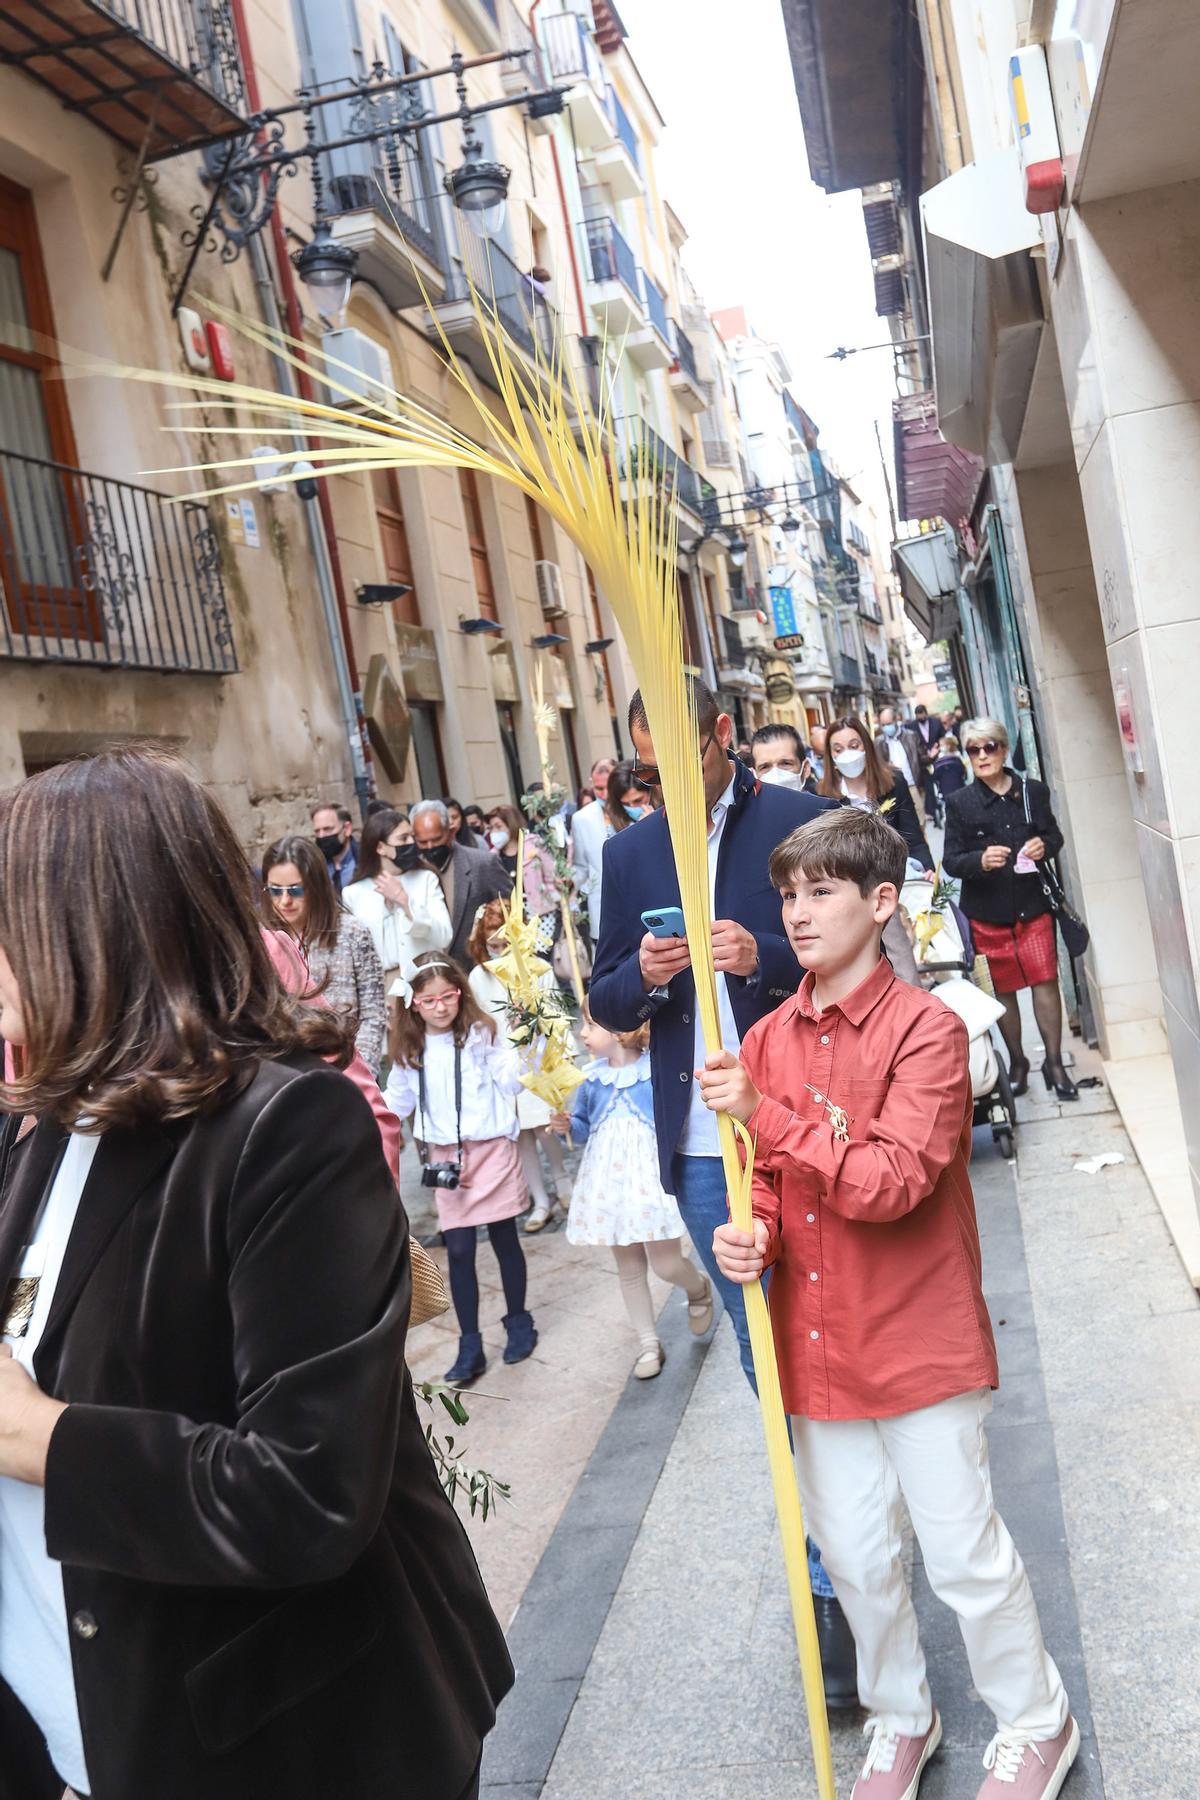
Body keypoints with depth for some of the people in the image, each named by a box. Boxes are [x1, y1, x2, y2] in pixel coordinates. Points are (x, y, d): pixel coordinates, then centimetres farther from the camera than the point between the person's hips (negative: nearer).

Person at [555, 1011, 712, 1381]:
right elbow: (584, 1130, 13)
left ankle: (699, 1290, 32)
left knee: (666, 1265, -4)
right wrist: (568, 1125, -8)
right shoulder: (591, 1079, 3)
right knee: (629, 1269, 12)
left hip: (650, 1179, -4)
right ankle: (649, 1345, 26)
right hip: (610, 1185, 5)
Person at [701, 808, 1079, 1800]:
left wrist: (765, 1116, -26)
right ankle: (901, 1718, 43)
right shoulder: (767, 1040, 1)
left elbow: (892, 1181, -24)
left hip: (921, 1340, -5)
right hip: (818, 1343, 5)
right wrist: (750, 1234, -11)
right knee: (855, 1556, 19)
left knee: (963, 1552, 8)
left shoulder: (927, 1029, -16)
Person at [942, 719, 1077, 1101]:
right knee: (1004, 989, 10)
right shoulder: (959, 803, -5)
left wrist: (1044, 845, -11)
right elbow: (950, 860, -5)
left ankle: (1054, 1062, 15)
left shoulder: (1033, 791, 0)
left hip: (1032, 904, 1)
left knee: (1046, 981, 1)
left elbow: (1054, 836, 13)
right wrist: (980, 860, -25)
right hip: (987, 911, -1)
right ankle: (1017, 1062, 25)